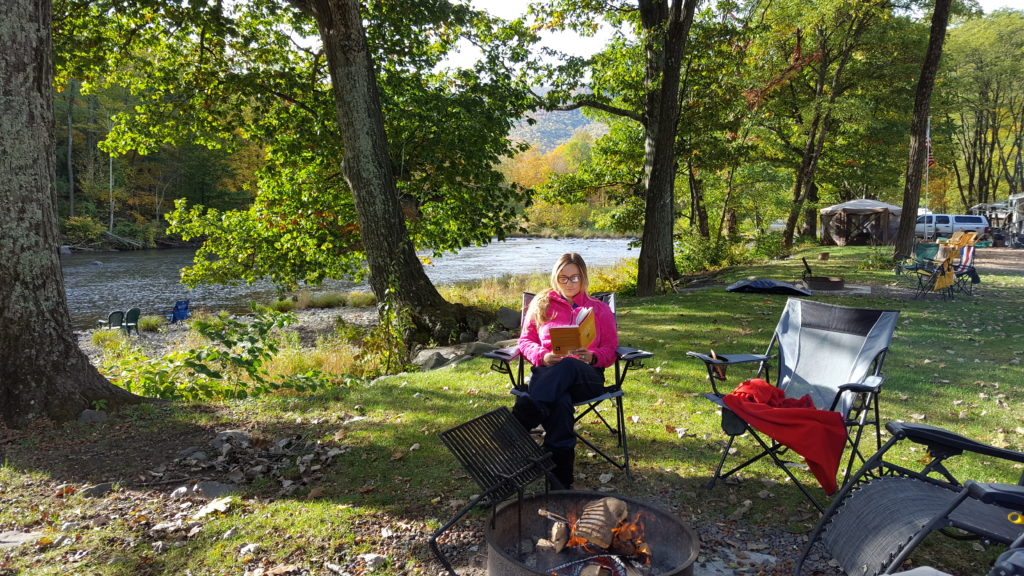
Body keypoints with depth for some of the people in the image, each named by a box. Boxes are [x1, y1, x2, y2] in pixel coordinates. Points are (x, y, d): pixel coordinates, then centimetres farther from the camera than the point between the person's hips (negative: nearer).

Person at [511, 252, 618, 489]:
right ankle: (560, 478, -49)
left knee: (568, 366, -43)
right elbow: (525, 340, 17)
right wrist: (542, 356, -7)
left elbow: (610, 350, 16)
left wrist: (591, 357, -9)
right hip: (546, 371, 1)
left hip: (587, 376, 0)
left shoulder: (599, 309, 23)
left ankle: (524, 416, -61)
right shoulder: (541, 304, 23)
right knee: (560, 402, -41)